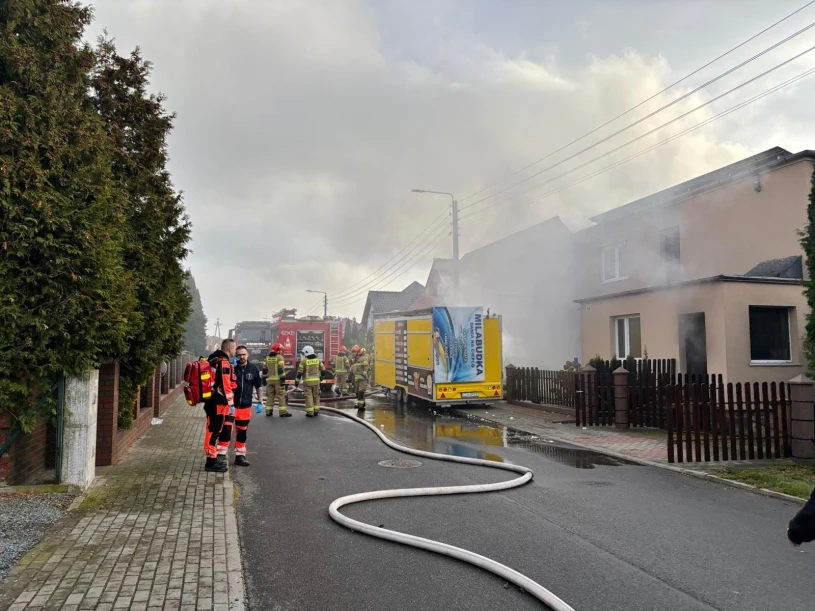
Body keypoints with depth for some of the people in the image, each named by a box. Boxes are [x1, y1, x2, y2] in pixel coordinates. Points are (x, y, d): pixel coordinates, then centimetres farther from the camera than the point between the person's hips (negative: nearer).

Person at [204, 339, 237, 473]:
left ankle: (213, 459, 26)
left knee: (213, 431, 16)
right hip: (218, 404, -10)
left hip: (211, 402, 10)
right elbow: (226, 386, -20)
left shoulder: (213, 360, 15)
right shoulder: (224, 363, -16)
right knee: (214, 431, -4)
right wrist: (230, 403, -14)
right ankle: (212, 461, 1)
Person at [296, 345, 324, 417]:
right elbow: (323, 370, 7)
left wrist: (297, 381, -4)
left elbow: (300, 372, -11)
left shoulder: (304, 361, -9)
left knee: (309, 396, 0)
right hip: (316, 381, 4)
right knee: (316, 396, 13)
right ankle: (316, 411, 13)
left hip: (307, 381, -4)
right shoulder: (318, 360, 4)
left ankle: (310, 413, -1)